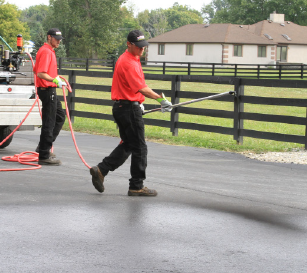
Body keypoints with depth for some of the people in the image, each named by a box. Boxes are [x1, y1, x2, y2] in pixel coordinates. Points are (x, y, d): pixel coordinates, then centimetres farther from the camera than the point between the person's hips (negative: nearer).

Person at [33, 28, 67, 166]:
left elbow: (36, 70, 26)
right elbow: (41, 73, -26)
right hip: (47, 90, -11)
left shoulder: (49, 51, 17)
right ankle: (44, 156, -4)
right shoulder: (46, 52, -16)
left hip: (50, 91, 11)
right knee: (48, 122, -8)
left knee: (60, 116, 19)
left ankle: (44, 146, 21)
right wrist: (54, 80, -37)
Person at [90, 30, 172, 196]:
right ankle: (137, 186, 4)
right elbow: (142, 88, -26)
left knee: (127, 145, 17)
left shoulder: (130, 59, 16)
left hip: (121, 107, 10)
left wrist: (138, 102, 22)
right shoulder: (129, 62, -18)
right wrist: (161, 99, -29)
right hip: (129, 109, -10)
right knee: (139, 149, -2)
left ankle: (101, 170, 11)